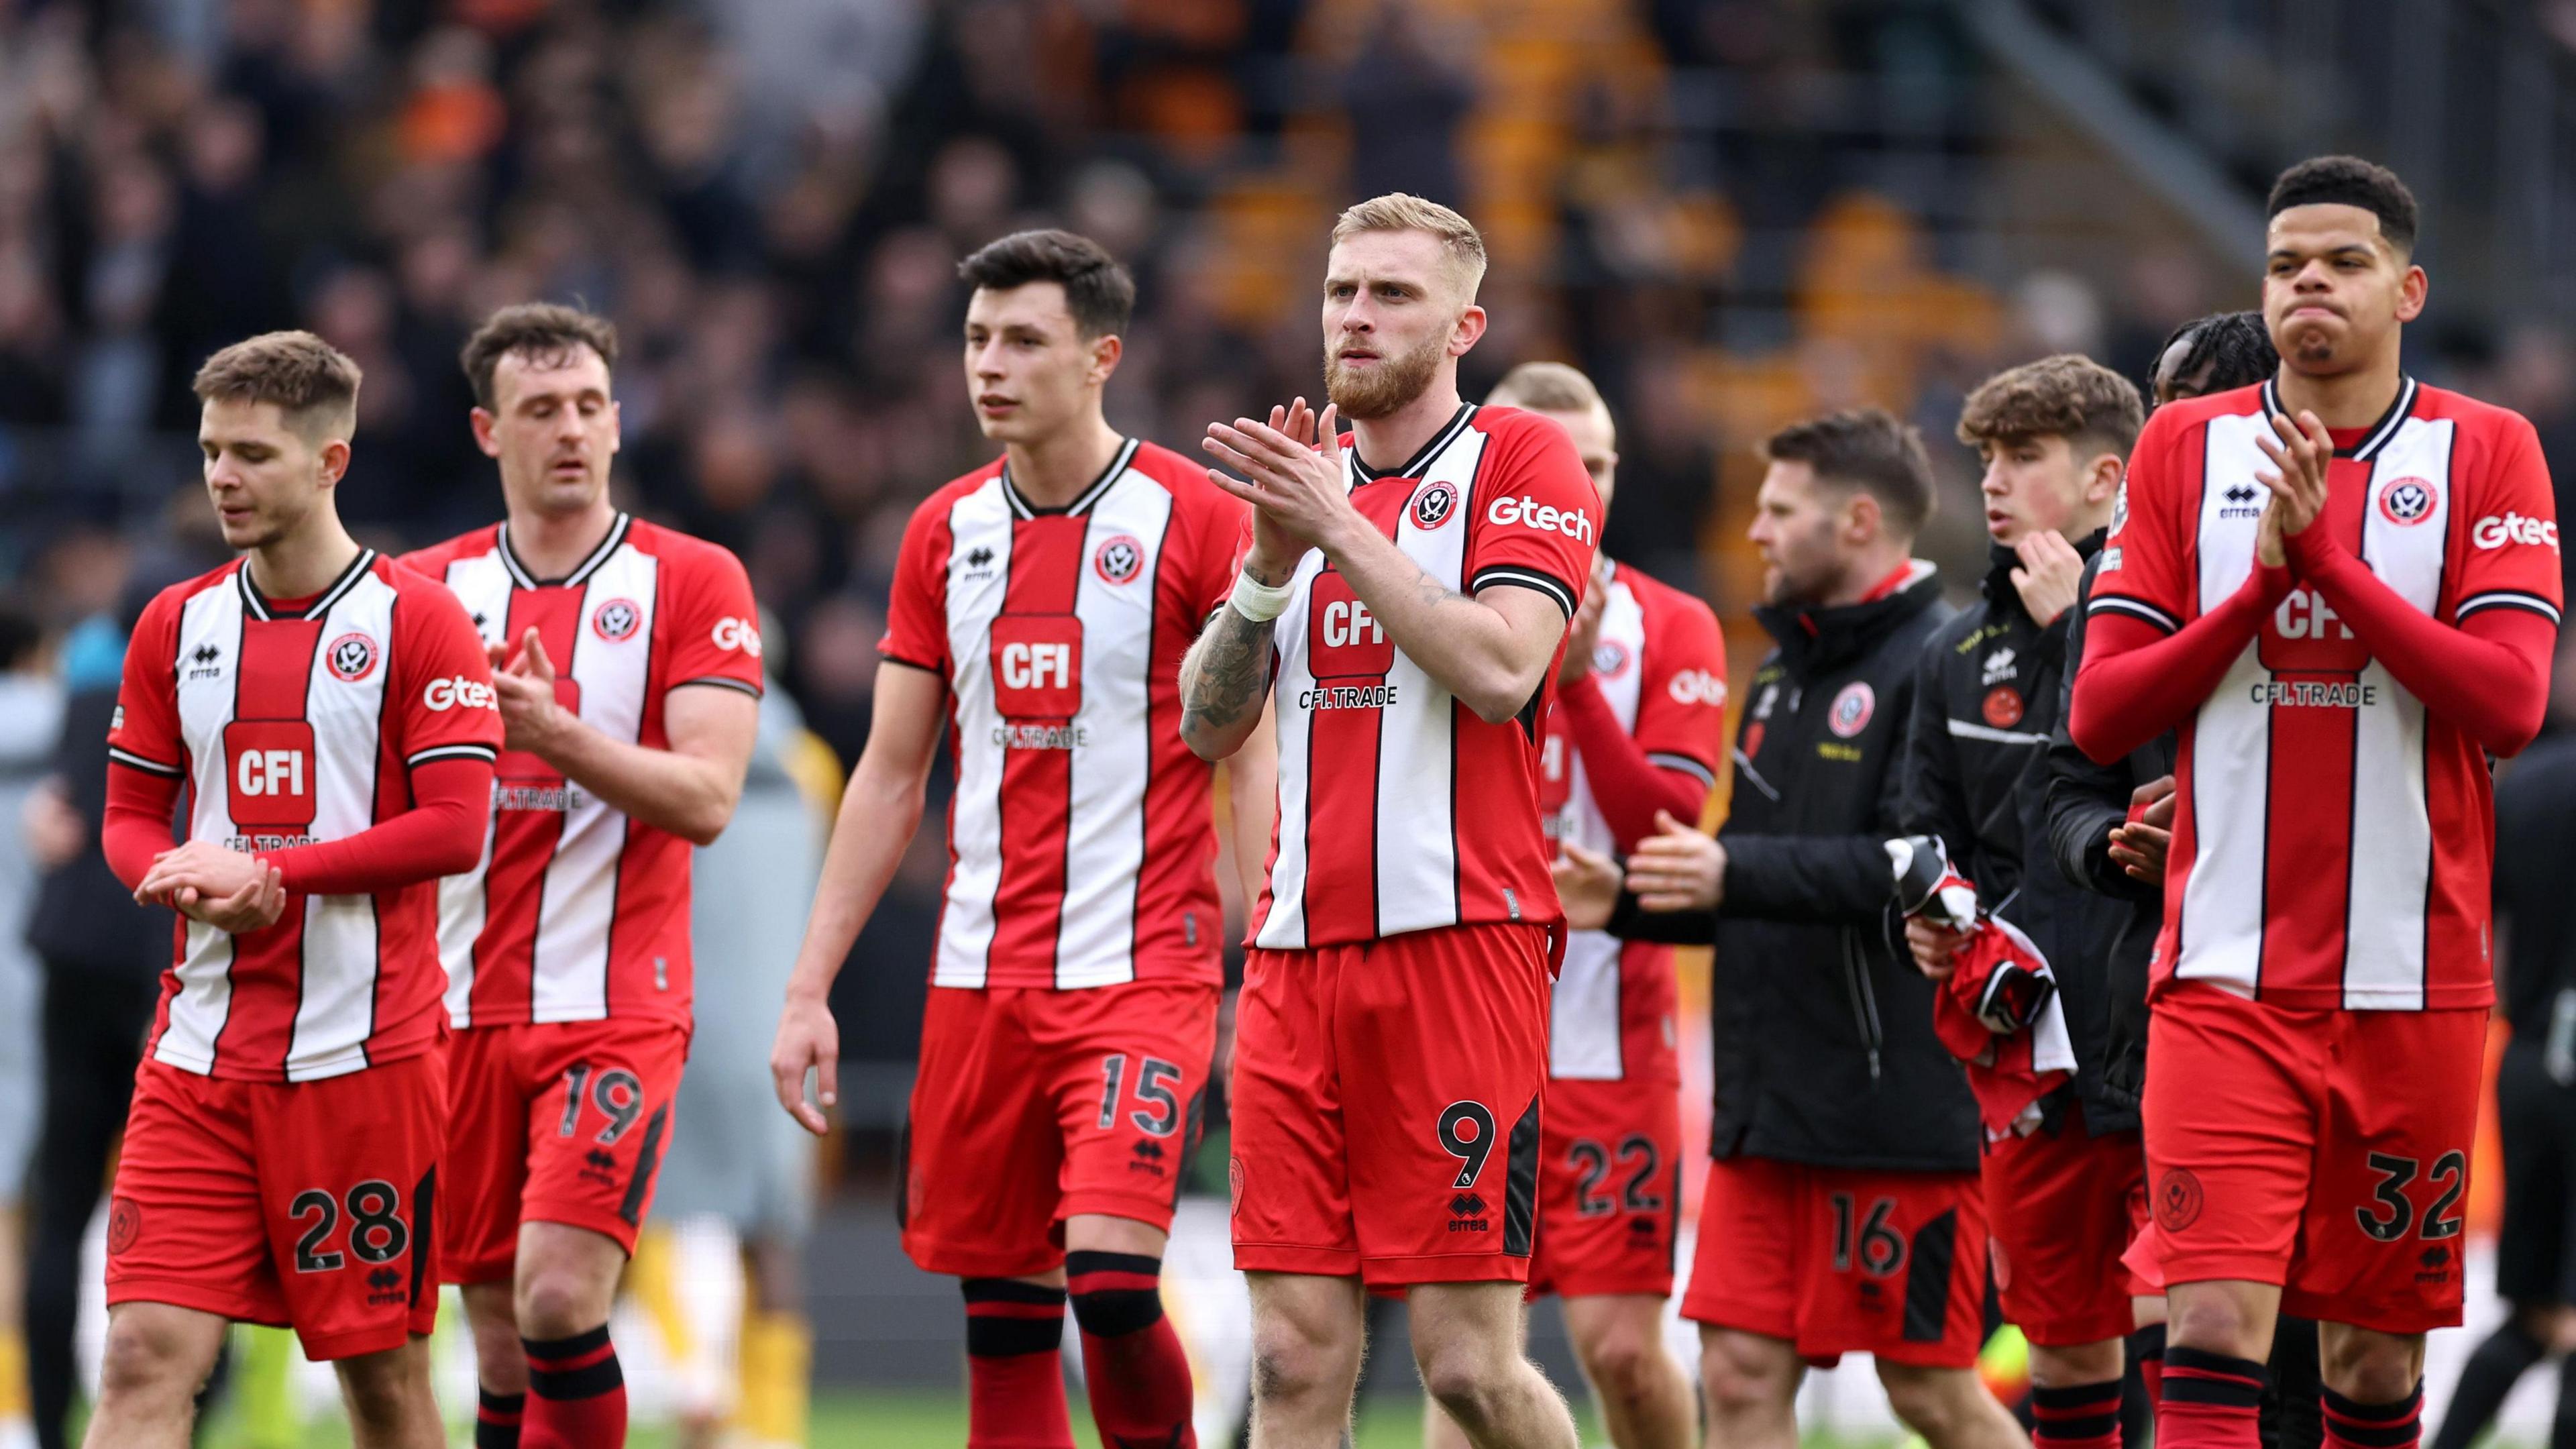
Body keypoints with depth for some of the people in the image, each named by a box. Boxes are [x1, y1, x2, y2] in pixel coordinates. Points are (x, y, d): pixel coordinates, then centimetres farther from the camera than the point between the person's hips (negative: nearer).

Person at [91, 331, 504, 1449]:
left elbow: (455, 829, -10)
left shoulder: (416, 622, -3)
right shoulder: (176, 625, 11)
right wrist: (189, 884, -8)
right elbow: (130, 817, 15)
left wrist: (272, 873, -15)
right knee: (146, 1356, -8)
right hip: (199, 1057, 3)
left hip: (363, 1052, -3)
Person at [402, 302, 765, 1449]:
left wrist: (555, 734, -22)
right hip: (463, 1009, 4)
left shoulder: (692, 582, 0)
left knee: (559, 1296, -19)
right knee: (501, 1341, 4)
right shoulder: (429, 589, 10)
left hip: (617, 1011, -4)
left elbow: (707, 797, -11)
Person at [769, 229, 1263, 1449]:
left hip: (1144, 970, -5)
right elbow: (890, 777, 15)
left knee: (1111, 1278, -19)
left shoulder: (1192, 519, -4)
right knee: (1002, 1310, 5)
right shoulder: (946, 533, 11)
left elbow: (1249, 770, -4)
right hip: (981, 979, 5)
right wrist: (808, 990, 10)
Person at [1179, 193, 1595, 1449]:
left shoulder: (1521, 463, 1)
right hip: (1300, 954, 5)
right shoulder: (1304, 476, 19)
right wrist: (1272, 562, -2)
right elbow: (1210, 724, 13)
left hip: (1461, 936, -5)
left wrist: (1343, 530, -14)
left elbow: (1501, 669, -14)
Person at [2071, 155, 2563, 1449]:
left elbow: (2511, 701, -9)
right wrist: (2260, 582, -8)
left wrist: (2327, 555, -14)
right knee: (2214, 1327, -14)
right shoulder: (2185, 447, 8)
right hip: (2227, 981, 0)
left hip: (2411, 986, 0)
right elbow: (2097, 713, 4)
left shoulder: (2485, 453, 3)